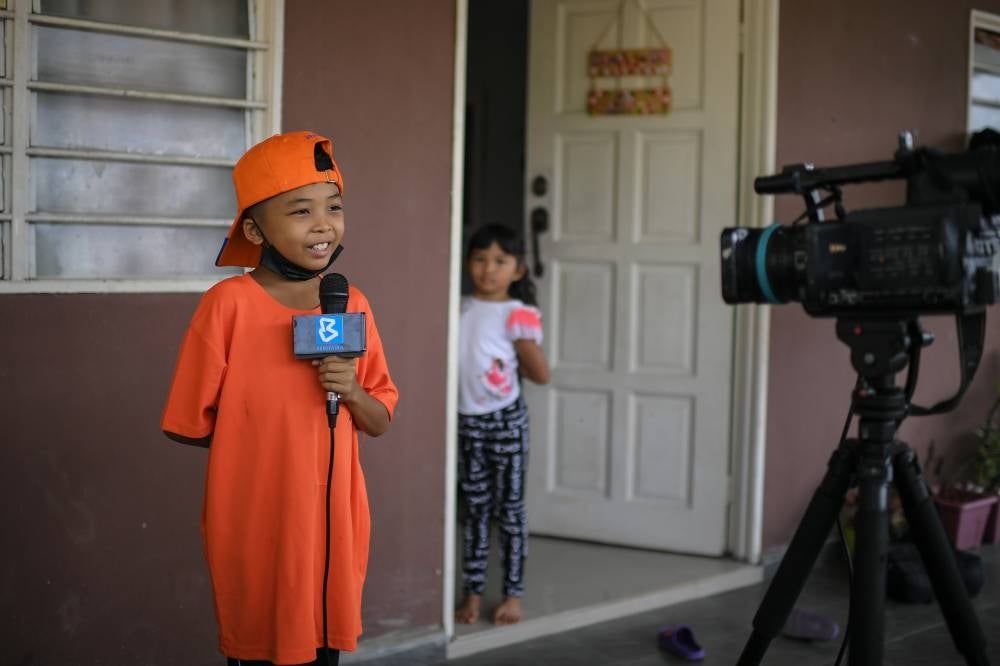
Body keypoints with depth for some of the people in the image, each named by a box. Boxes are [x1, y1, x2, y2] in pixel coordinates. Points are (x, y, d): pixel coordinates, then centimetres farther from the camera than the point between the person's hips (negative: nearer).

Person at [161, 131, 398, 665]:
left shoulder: (353, 306, 3)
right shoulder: (228, 305, -13)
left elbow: (380, 422, 8)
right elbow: (187, 425, -8)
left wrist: (352, 393, -11)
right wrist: (260, 432, 0)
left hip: (334, 520, 5)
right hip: (256, 526, -4)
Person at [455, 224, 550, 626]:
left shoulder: (518, 314, -10)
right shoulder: (459, 309, 4)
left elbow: (540, 373, -10)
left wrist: (508, 366, -1)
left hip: (505, 419, -4)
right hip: (466, 420, 4)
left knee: (509, 508, 6)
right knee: (474, 509, 11)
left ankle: (513, 594, 15)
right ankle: (473, 593, 18)